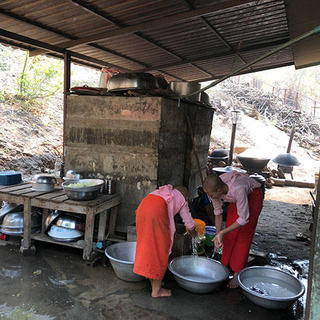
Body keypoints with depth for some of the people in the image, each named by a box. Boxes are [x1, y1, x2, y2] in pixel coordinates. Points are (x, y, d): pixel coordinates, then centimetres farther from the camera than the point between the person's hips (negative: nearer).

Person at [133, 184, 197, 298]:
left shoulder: (164, 191, 36)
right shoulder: (181, 200, 22)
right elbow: (189, 223, 26)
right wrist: (193, 233, 48)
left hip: (142, 207, 6)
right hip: (157, 212, -6)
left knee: (147, 245, 15)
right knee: (160, 249, 4)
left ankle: (153, 283, 27)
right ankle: (156, 290, 11)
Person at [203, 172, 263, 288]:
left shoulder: (238, 189, -43)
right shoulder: (215, 189, -25)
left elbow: (244, 219, -33)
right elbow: (218, 212, -8)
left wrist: (222, 232, -31)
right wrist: (218, 235, -13)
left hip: (253, 196, -5)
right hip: (235, 199, 5)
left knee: (244, 235, -7)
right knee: (230, 234, 2)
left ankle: (238, 274, 3)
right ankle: (225, 267, 15)